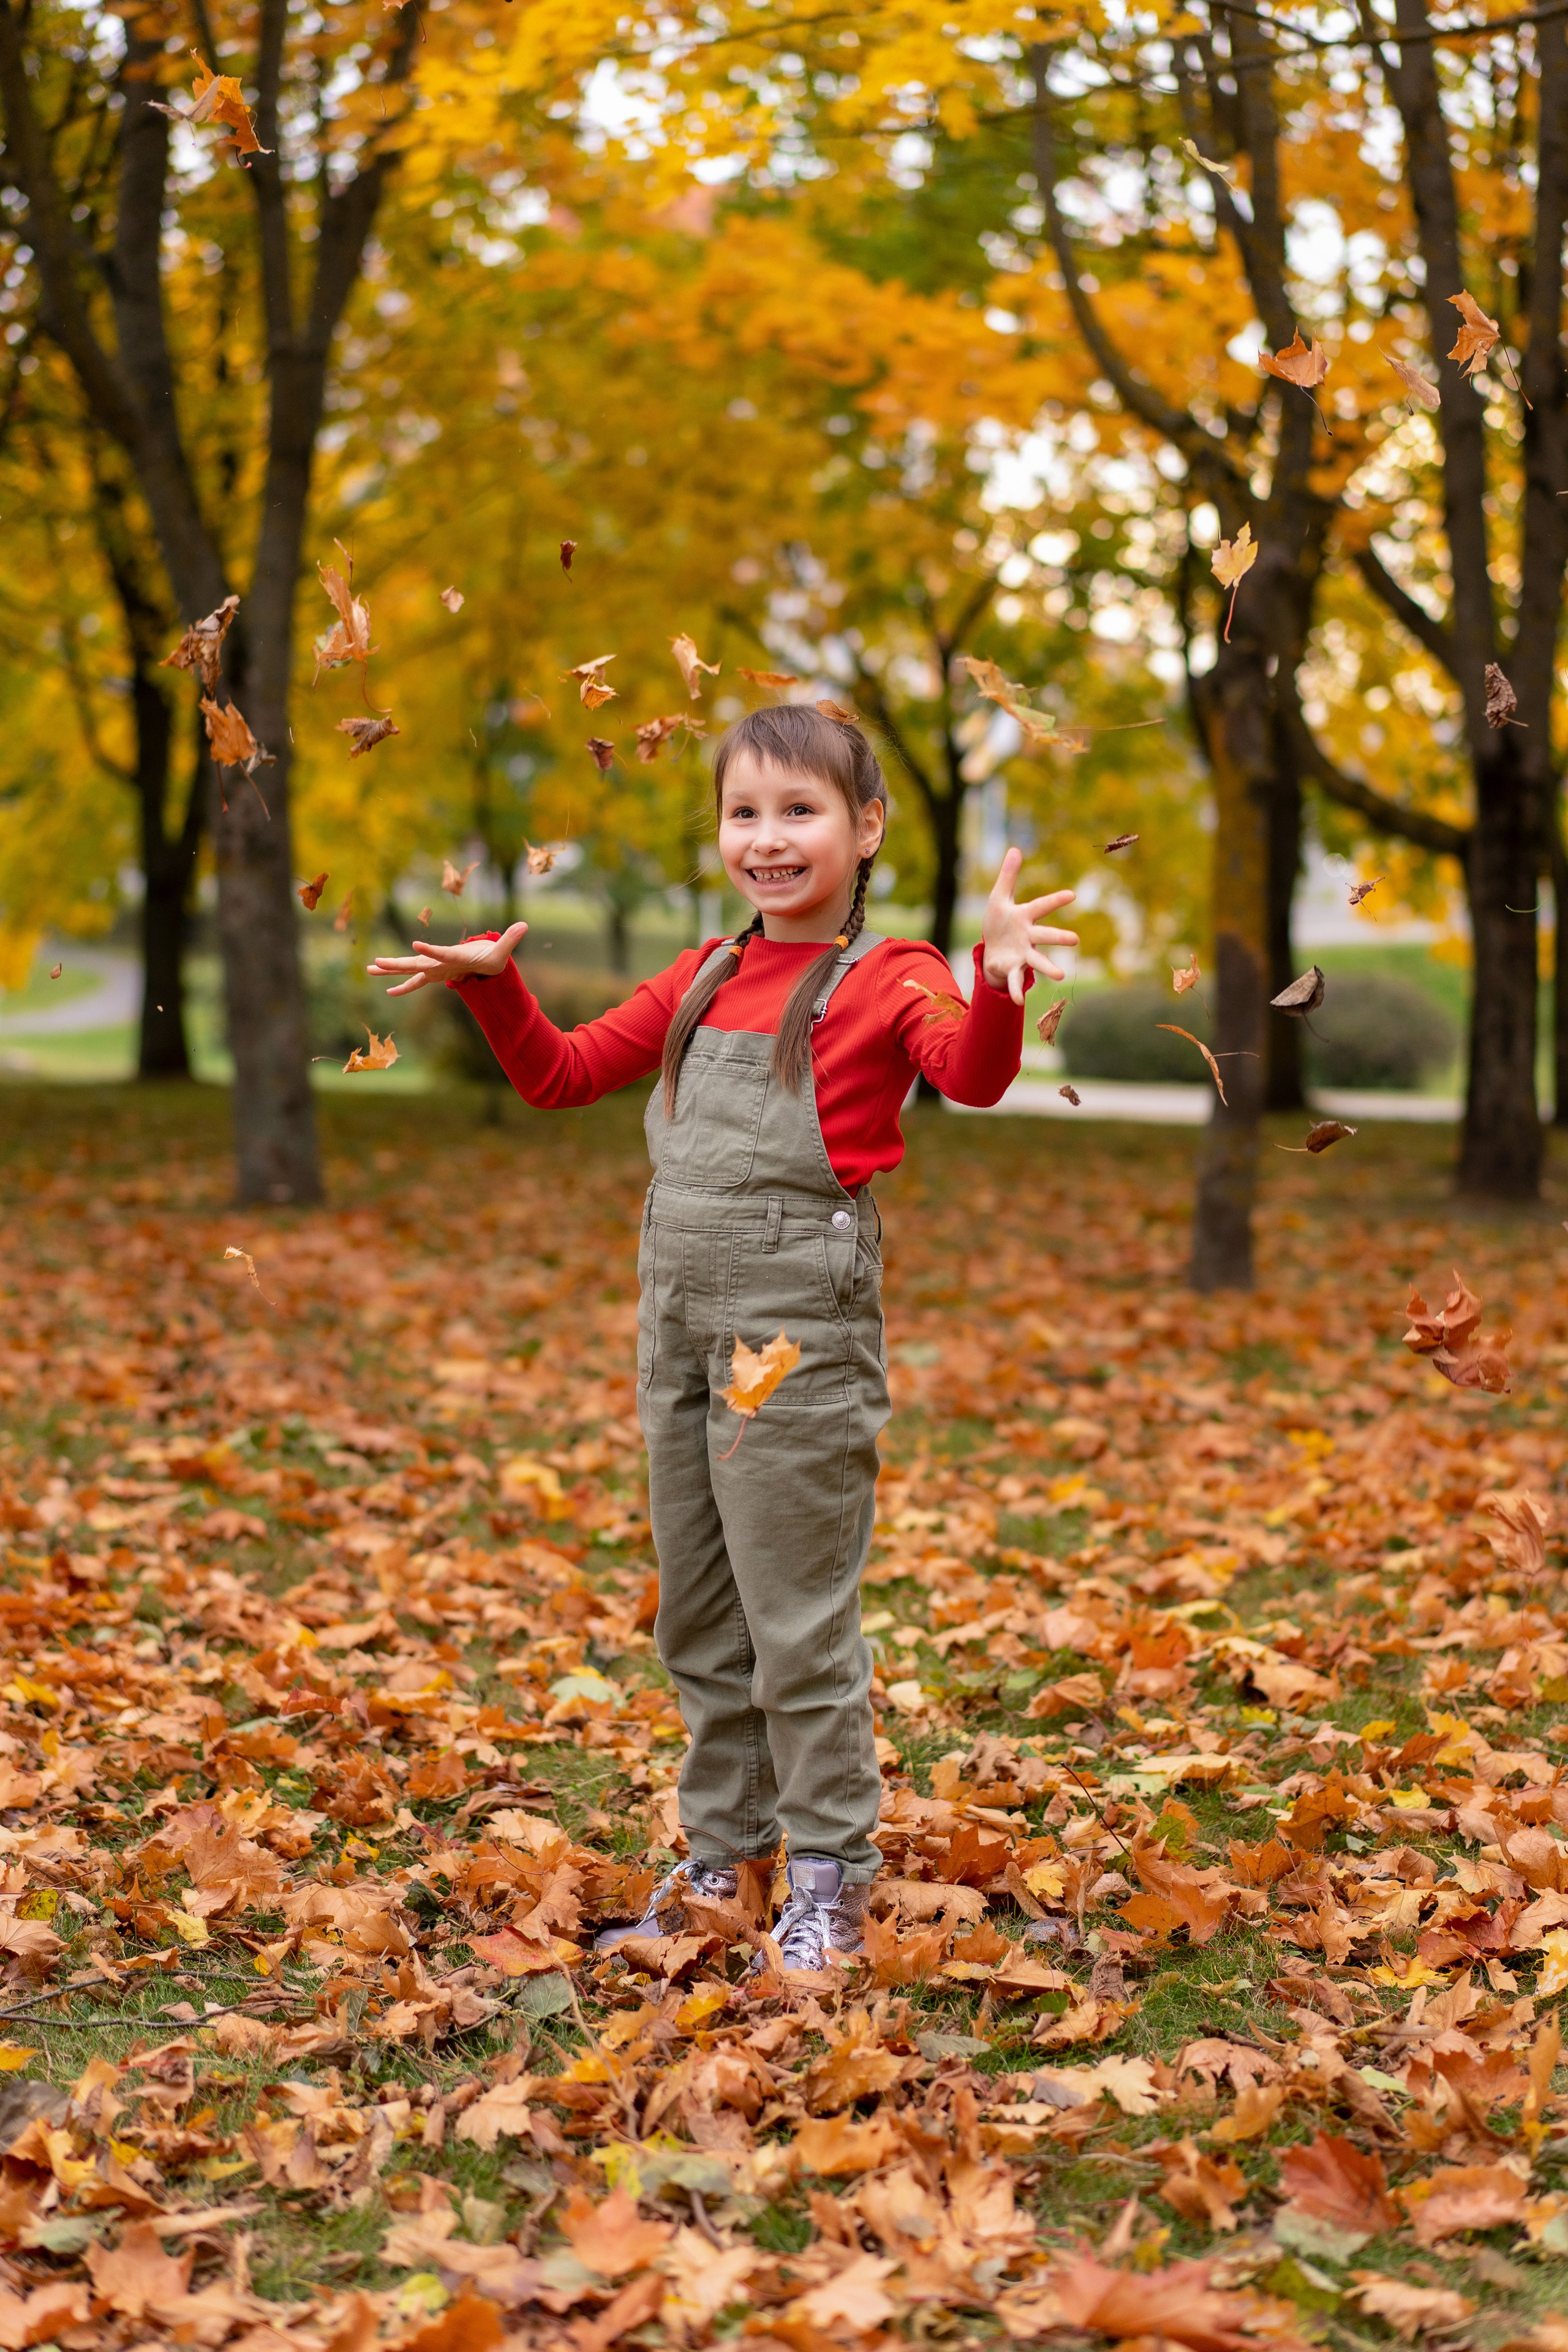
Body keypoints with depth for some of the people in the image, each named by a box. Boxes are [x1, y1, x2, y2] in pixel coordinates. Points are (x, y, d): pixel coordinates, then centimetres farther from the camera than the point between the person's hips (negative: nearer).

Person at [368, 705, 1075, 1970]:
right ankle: (718, 1863, 28)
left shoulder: (888, 978, -4)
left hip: (800, 1327, -7)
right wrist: (493, 983, 8)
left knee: (798, 1618, -2)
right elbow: (564, 1072, 22)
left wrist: (1000, 981, -43)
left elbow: (974, 1075, -24)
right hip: (679, 1314, 7)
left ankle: (830, 1886, 11)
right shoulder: (704, 978, 15)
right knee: (699, 1618, 15)